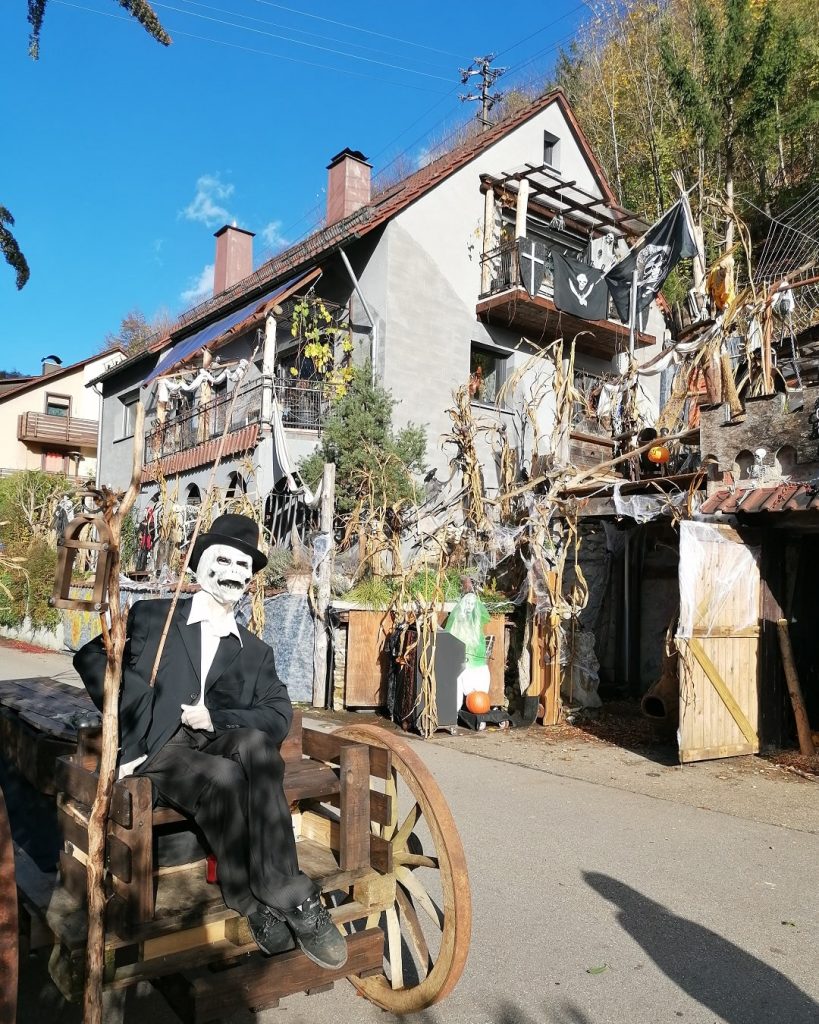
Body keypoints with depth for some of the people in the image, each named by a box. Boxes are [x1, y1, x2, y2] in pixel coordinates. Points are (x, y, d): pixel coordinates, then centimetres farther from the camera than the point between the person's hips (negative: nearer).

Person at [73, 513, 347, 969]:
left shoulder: (255, 652, 19)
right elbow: (91, 657, 5)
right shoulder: (152, 616, 13)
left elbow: (279, 714, 7)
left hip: (221, 742, 3)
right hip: (160, 747, -2)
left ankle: (265, 898, -30)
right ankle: (293, 901, -24)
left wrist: (217, 719, -10)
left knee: (256, 743, -33)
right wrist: (142, 707, -8)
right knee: (225, 776, -34)